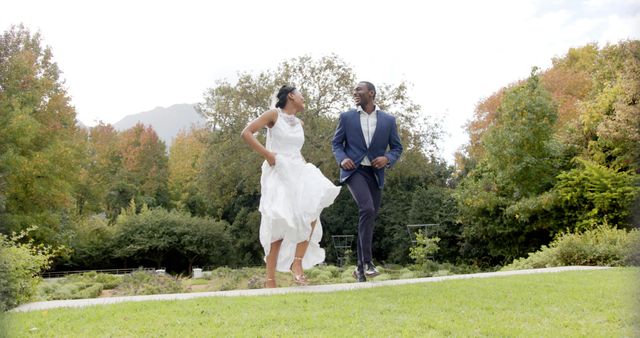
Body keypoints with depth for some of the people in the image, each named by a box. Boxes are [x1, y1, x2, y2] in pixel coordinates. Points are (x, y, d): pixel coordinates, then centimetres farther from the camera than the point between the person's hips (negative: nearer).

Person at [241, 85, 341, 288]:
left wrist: (305, 165, 13)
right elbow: (246, 133, -6)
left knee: (312, 208, -21)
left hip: (298, 172, 6)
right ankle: (270, 279, -5)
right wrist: (266, 154, -13)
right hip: (278, 173, -6)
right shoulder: (274, 115, 2)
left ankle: (297, 262, -16)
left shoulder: (299, 123, 21)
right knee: (280, 224, -11)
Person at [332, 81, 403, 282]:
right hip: (354, 170, -3)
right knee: (367, 209, -25)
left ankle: (360, 268, 17)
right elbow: (336, 142, 10)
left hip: (375, 174, 3)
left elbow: (397, 147, 11)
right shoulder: (346, 117, 6)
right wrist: (342, 158, -10)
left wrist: (388, 159, -10)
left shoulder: (388, 120, 7)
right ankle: (367, 261, -20)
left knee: (370, 218, 6)